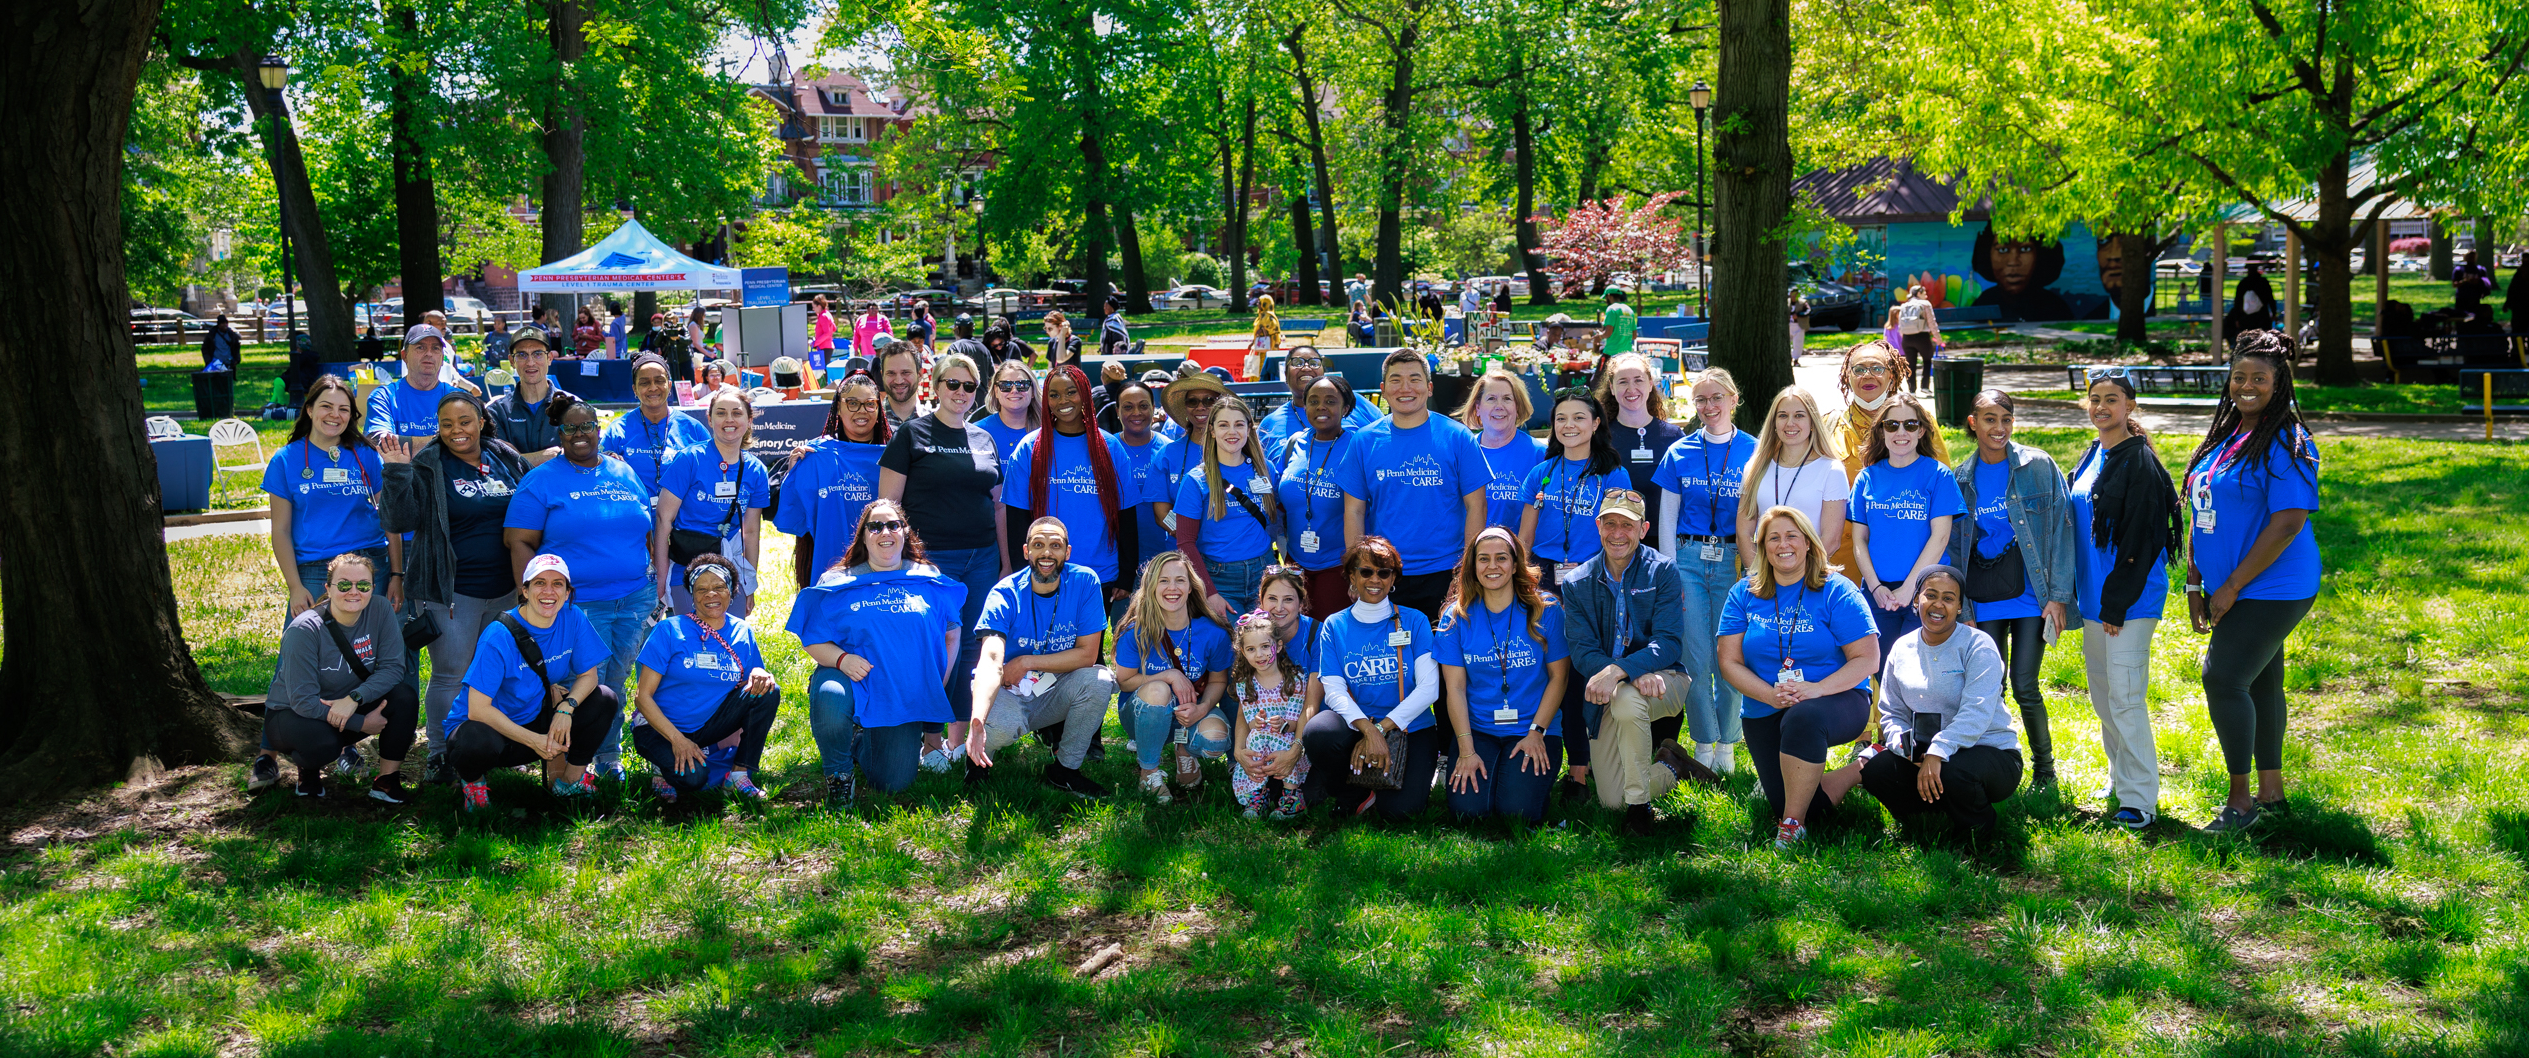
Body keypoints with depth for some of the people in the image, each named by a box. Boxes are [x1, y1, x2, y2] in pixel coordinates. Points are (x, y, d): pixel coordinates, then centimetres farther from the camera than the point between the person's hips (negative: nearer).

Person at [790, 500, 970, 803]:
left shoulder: (928, 580, 7)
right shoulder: (838, 583, 3)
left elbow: (952, 633, 13)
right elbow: (813, 641, 1)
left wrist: (937, 686, 3)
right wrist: (841, 658, -21)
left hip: (905, 695, 2)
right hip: (851, 678, -2)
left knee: (893, 783, -5)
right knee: (830, 700, -39)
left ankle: (862, 743, 32)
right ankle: (839, 775, -7)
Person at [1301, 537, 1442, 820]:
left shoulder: (1414, 621, 2)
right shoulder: (1334, 626, 5)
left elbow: (1429, 688, -6)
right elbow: (1334, 690, -6)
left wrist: (1381, 729, -17)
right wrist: (1369, 730, -24)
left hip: (1410, 728, -1)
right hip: (1355, 726, 1)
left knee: (1400, 808, -26)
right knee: (1317, 733, -34)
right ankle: (1358, 788, -2)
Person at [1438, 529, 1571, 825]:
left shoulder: (1545, 610, 0)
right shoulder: (1456, 616, 2)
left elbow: (1559, 676, 2)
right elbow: (1455, 687, -1)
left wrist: (1536, 732, -8)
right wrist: (1466, 750, -10)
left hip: (1533, 729, -1)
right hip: (1477, 730, 1)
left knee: (1517, 810, -22)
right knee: (1467, 808, -21)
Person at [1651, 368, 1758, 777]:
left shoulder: (1753, 452, 2)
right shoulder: (1679, 453, 6)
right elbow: (1667, 519, 7)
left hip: (1734, 561, -1)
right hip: (1688, 559, 1)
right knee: (1695, 660, 0)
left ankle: (1727, 745, 14)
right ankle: (1703, 745, 13)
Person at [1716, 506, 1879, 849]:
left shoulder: (1837, 592, -5)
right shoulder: (1745, 594, 4)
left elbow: (1867, 660, -9)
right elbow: (1730, 662, 0)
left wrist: (1817, 689, -25)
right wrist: (1771, 695, -18)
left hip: (1837, 699, -4)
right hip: (1765, 713, 4)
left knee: (1803, 718, -40)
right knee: (1784, 802, -8)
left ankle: (1793, 823, -23)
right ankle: (1859, 771, 19)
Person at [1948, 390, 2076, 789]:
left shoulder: (2039, 467, -2)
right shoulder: (1961, 478, 7)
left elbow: (2061, 529, -4)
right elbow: (1953, 545, 12)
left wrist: (2058, 595, -9)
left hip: (2029, 594, -3)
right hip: (1983, 600, 3)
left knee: (2025, 687, -4)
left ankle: (2044, 768, 15)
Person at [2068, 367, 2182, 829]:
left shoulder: (2139, 461, -13)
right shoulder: (2091, 457, 13)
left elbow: (2139, 541, -16)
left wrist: (2117, 604, -17)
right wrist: (2082, 596, 16)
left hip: (2130, 598, -9)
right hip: (2093, 598, 9)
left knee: (2125, 696, -9)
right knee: (2102, 695, 15)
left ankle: (2141, 799, -3)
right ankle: (2120, 782, 28)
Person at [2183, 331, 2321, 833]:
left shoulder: (2287, 445, -15)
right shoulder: (2225, 436, 10)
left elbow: (2287, 524, -21)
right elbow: (2202, 514, 15)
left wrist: (2231, 588, -18)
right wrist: (2196, 583, 9)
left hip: (2271, 589, -8)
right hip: (2227, 589, 8)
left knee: (2224, 679, -12)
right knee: (2259, 682, 15)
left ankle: (2240, 801, -1)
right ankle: (2271, 791, 26)